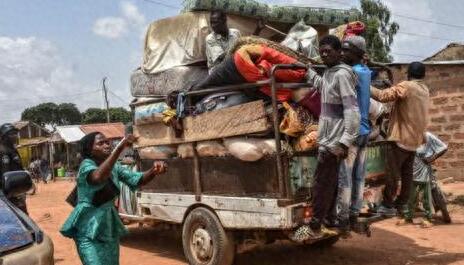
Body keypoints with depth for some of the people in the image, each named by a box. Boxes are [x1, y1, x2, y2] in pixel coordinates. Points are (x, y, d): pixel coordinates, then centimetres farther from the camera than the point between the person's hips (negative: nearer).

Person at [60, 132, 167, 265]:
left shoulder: (114, 167, 5)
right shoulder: (87, 165, -15)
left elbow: (138, 180, -1)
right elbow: (98, 177, -39)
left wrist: (154, 170, -22)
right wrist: (119, 148, -45)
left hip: (109, 227, 7)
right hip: (89, 229, -7)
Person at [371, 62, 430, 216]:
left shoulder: (406, 86, -14)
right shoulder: (424, 90, 12)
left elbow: (383, 96, -22)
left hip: (401, 137, -8)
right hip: (415, 138, 8)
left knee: (392, 173, -2)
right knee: (407, 173, 11)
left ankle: (387, 205, 2)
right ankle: (401, 204, 17)